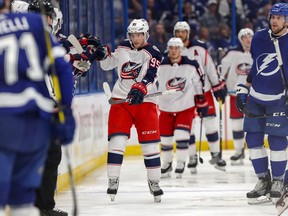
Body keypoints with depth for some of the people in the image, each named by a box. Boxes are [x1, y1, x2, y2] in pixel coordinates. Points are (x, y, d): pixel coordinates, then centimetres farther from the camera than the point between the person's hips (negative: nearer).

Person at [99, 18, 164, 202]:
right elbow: (107, 65, 23)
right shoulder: (123, 49, 9)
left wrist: (140, 89, -39)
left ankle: (154, 182, 11)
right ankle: (113, 181, -4)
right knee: (117, 141, -9)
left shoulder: (153, 53, -6)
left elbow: (150, 76, -22)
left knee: (150, 144, -2)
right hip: (121, 99, 3)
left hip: (144, 101, -3)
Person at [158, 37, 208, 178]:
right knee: (165, 138, 6)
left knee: (181, 135, -14)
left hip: (186, 107, -2)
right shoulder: (160, 66, -9)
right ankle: (166, 163, 27)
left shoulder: (191, 66, -8)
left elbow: (198, 85, 3)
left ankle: (181, 163, 2)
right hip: (166, 107, 2)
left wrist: (202, 103, 5)